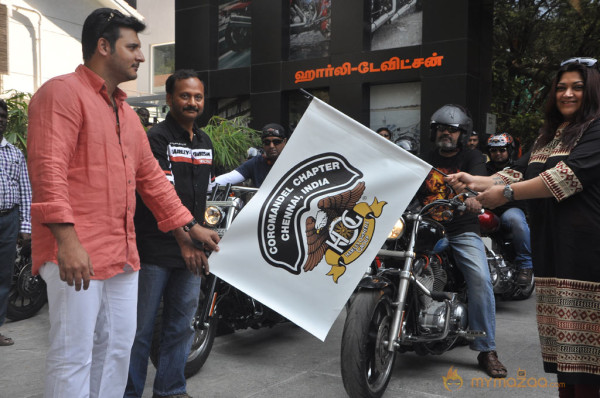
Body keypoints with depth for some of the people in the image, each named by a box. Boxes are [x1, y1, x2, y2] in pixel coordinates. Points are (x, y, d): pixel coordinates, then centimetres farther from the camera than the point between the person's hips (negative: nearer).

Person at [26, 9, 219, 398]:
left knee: (118, 349, 15)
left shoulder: (126, 113, 21)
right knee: (74, 357, -3)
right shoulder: (63, 92, -6)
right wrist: (67, 240, -26)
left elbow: (151, 177, 24)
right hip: (76, 255, -9)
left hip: (123, 255, 9)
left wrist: (191, 226, 23)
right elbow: (48, 169, -18)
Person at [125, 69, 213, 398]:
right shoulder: (156, 138, -10)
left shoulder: (205, 142, 14)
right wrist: (183, 240, -29)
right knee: (142, 325, 3)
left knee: (181, 324, 14)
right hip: (157, 250, -7)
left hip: (190, 248, 7)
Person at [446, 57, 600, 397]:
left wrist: (507, 193, -18)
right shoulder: (549, 135, 22)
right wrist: (475, 181, -1)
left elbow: (570, 175, -18)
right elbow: (520, 172, 15)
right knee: (562, 341, 11)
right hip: (551, 248, 8)